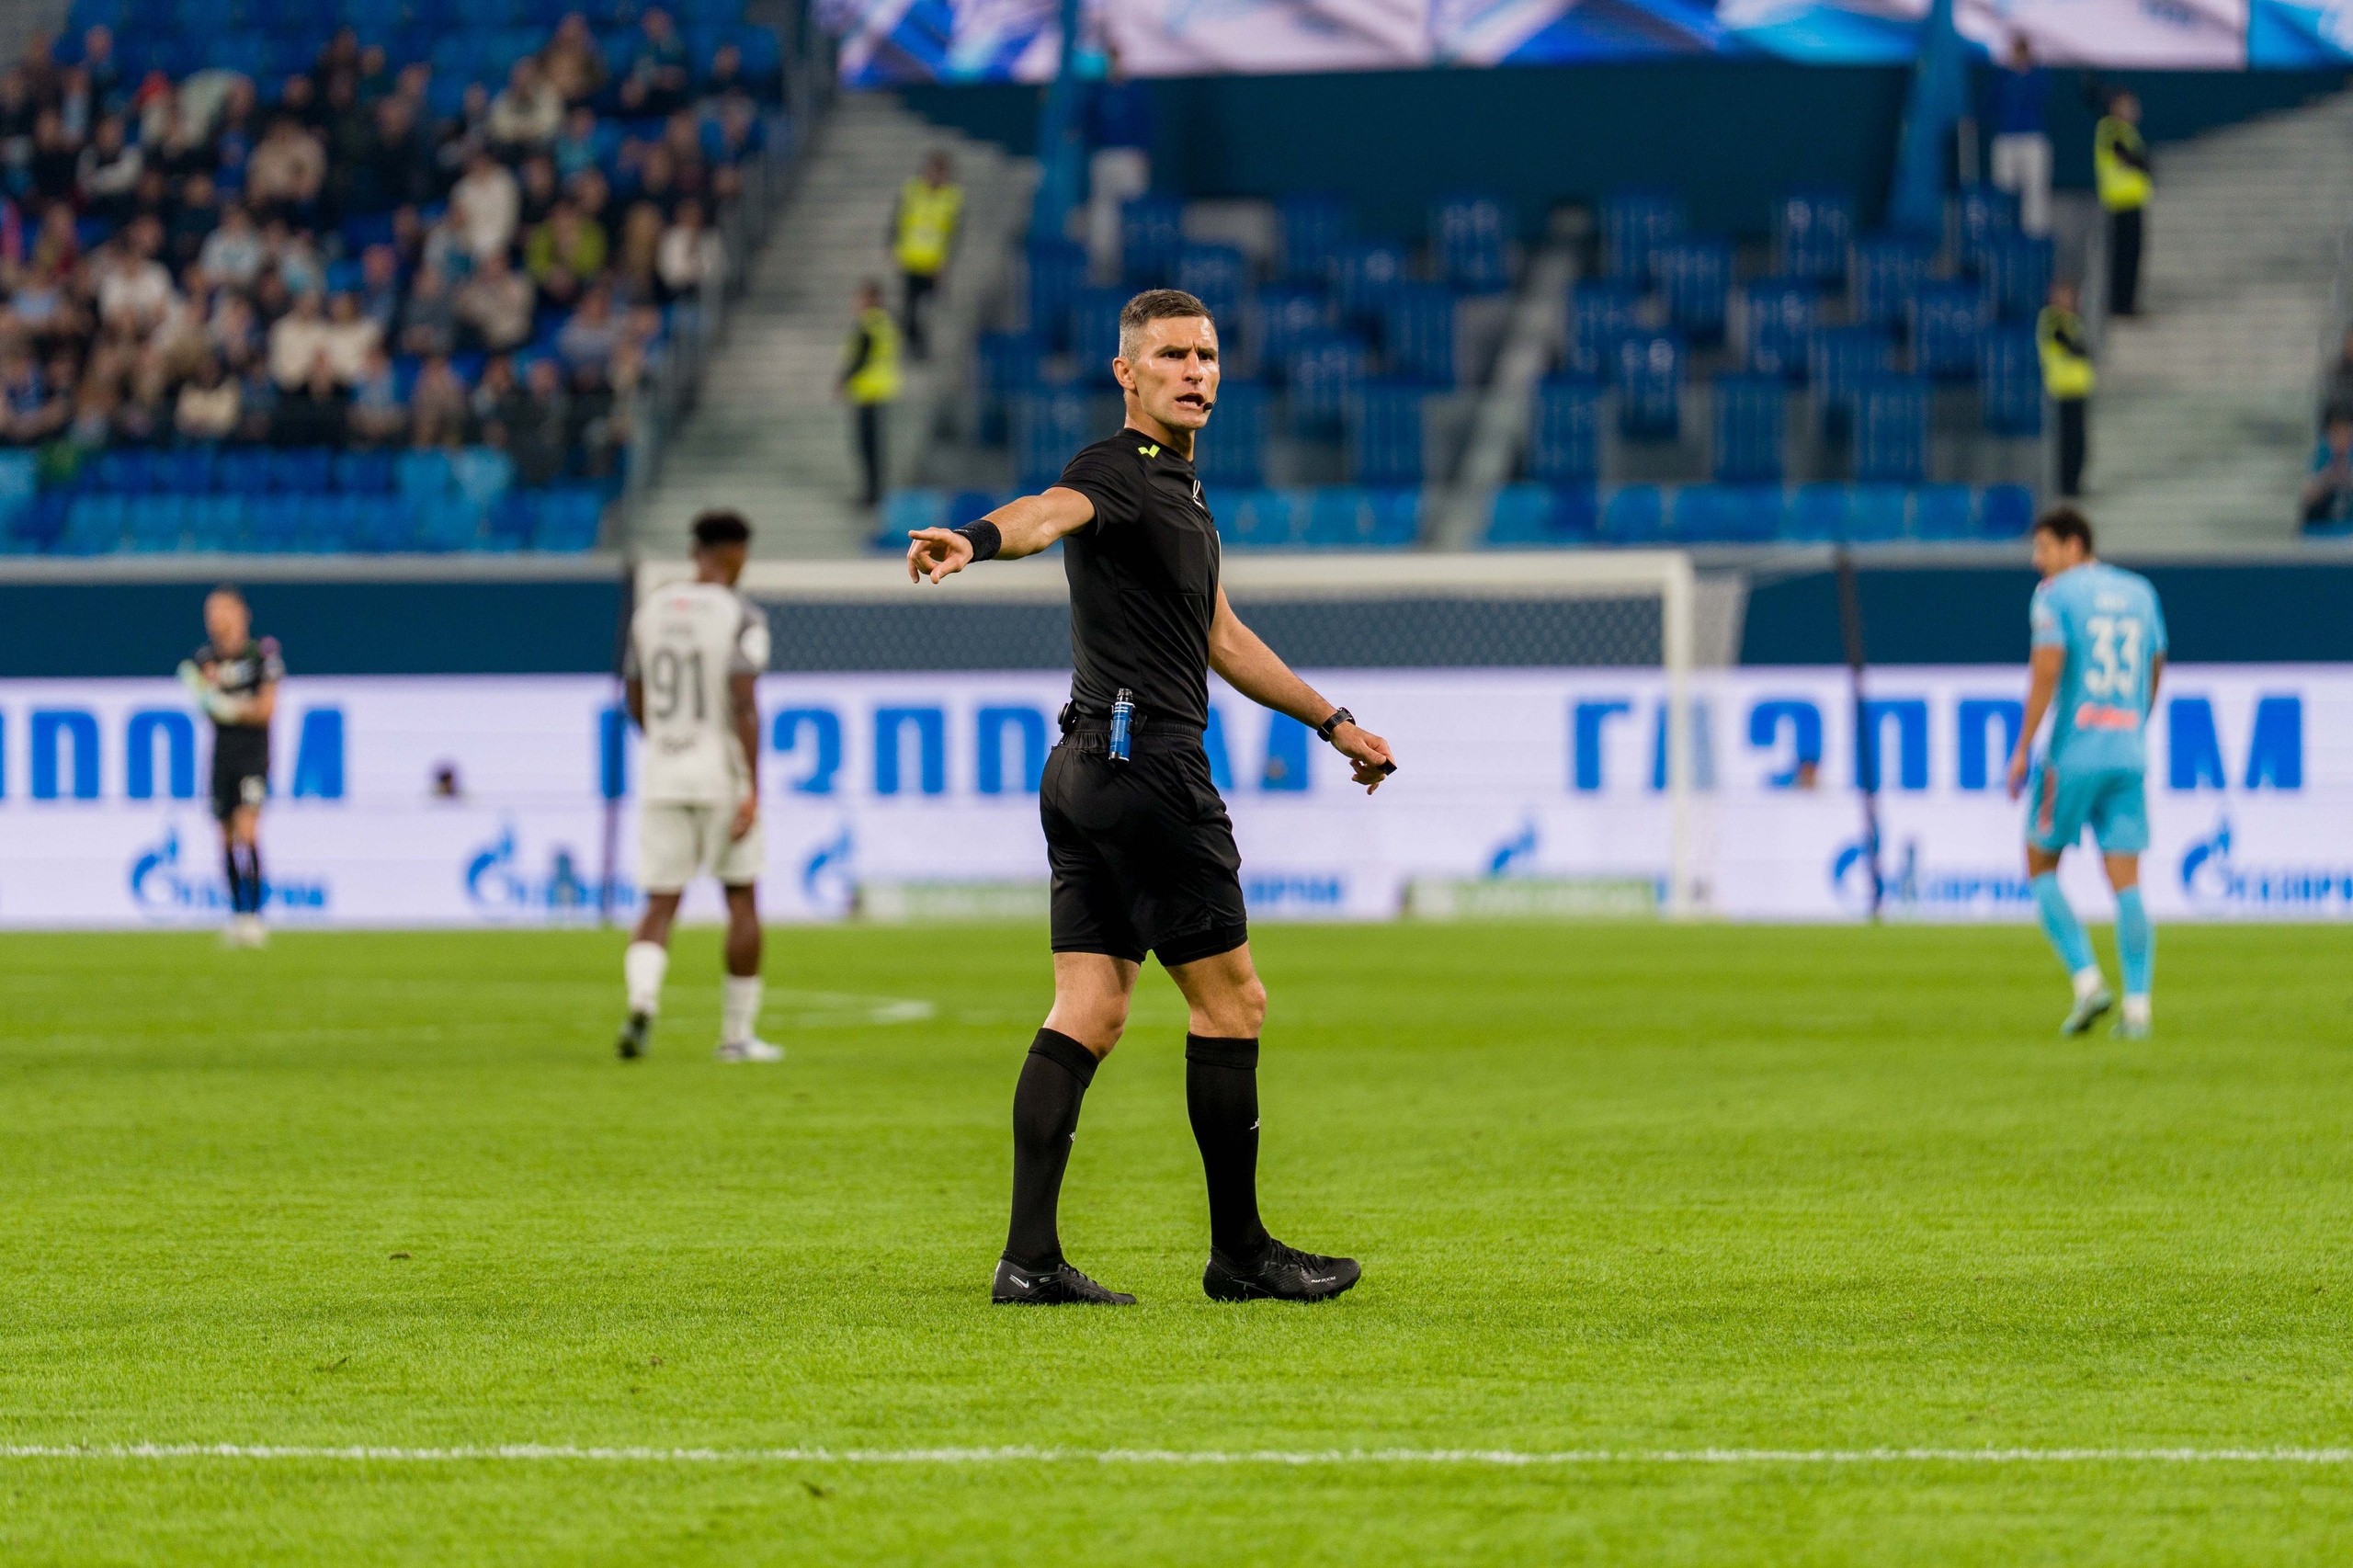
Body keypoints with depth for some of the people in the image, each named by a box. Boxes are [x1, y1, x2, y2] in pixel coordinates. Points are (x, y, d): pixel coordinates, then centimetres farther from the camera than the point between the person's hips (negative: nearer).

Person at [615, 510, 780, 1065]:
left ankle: (641, 1002, -25)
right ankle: (737, 1034, 15)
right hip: (723, 771, -4)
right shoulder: (740, 617, -9)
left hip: (662, 771, 4)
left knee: (660, 905, 4)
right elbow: (745, 704, -18)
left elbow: (635, 703, 14)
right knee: (743, 899, 11)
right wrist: (753, 789, -18)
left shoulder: (651, 611, 8)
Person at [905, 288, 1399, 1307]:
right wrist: (977, 539, -57)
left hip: (1089, 767, 10)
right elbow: (1054, 509, -34)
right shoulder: (1118, 472, -10)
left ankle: (1030, 1258, -2)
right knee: (1230, 1001, -2)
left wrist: (1334, 722, 38)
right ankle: (1240, 1252, 6)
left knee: (1088, 1014, 3)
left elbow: (1222, 637, 33)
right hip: (1145, 761, -10)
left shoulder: (1176, 487, 22)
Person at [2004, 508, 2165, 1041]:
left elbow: (2047, 671, -14)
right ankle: (2137, 1007, -8)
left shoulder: (2054, 595, -5)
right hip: (2128, 754, 5)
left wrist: (2023, 749, -11)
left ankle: (2088, 981, -3)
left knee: (2041, 866, 11)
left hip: (2072, 756, -5)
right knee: (2127, 883, 1)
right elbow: (2155, 671, 20)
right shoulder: (2140, 593, 13)